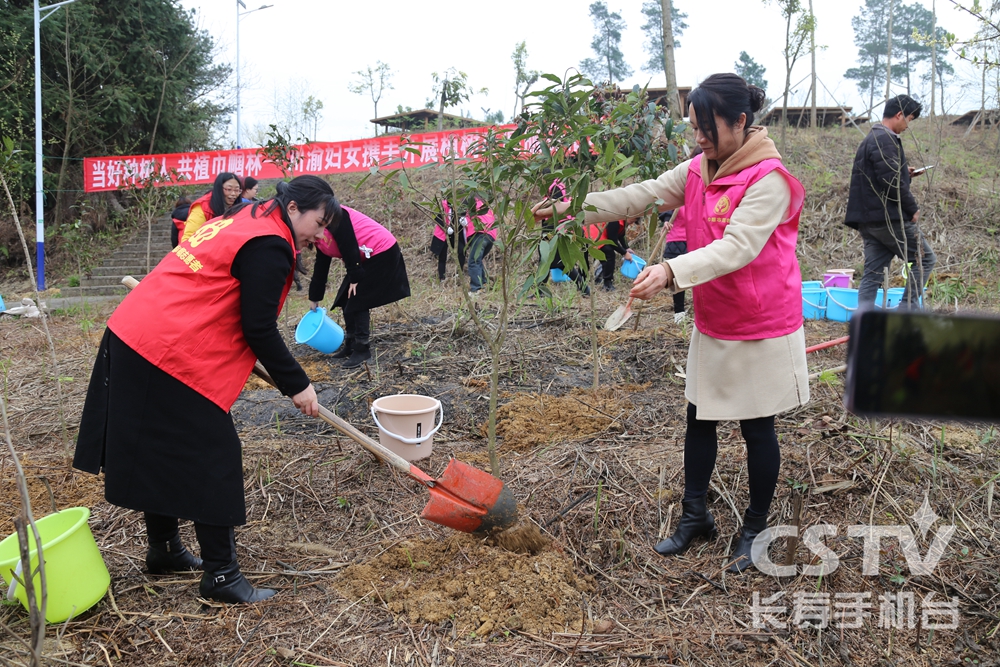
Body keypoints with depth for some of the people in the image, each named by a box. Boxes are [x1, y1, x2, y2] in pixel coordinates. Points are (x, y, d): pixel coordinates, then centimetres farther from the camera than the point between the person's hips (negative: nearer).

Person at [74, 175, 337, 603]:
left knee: (161, 452, 20)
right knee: (212, 460, -2)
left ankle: (164, 550, 35)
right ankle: (221, 575, 7)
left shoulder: (241, 222, 17)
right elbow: (259, 329, -16)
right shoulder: (269, 246, -13)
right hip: (171, 356, -10)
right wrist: (296, 385, -7)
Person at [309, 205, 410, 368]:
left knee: (357, 303, -9)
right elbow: (320, 269, 18)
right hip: (367, 258, 10)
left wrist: (354, 277, -17)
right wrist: (314, 298, 21)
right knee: (347, 302, 10)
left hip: (382, 252, -10)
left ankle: (362, 349, 0)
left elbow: (349, 245, -22)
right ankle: (351, 345, 21)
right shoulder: (319, 237, 11)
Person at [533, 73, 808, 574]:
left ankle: (754, 529, 26)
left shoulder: (769, 179, -21)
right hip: (711, 326, 7)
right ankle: (695, 515, 30)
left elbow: (736, 246, -32)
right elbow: (642, 196, 1)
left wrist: (671, 271, -46)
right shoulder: (698, 171, 4)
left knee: (757, 428, 8)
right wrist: (573, 209, -8)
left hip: (761, 328, -7)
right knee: (699, 418, 13)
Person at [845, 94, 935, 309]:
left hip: (868, 219, 10)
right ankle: (907, 309, 1)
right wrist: (913, 208, -11)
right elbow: (892, 182, -21)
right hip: (889, 218, -9)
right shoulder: (885, 140, -14)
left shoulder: (871, 138, 18)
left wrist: (903, 172, 16)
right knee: (925, 258, 5)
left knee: (873, 273, 7)